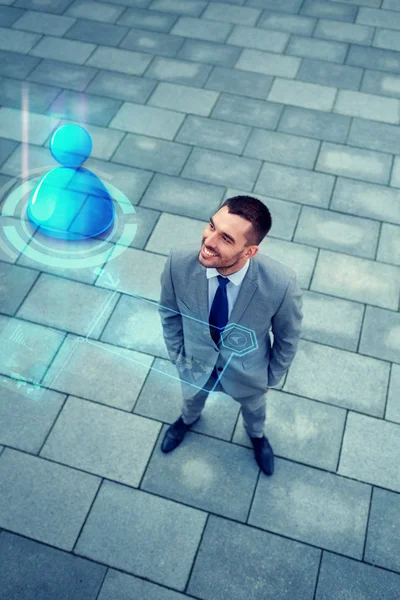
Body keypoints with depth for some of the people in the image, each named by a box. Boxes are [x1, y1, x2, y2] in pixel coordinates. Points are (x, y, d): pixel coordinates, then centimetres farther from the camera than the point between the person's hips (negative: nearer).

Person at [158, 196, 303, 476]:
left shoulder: (281, 283, -39)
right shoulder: (179, 263, -34)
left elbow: (288, 336, -16)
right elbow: (169, 312, -11)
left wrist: (272, 377, -3)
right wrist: (176, 354, 1)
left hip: (248, 371, -1)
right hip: (195, 363, 1)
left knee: (254, 407, 35)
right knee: (193, 398, 37)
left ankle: (256, 434, 73)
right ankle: (188, 419, 76)